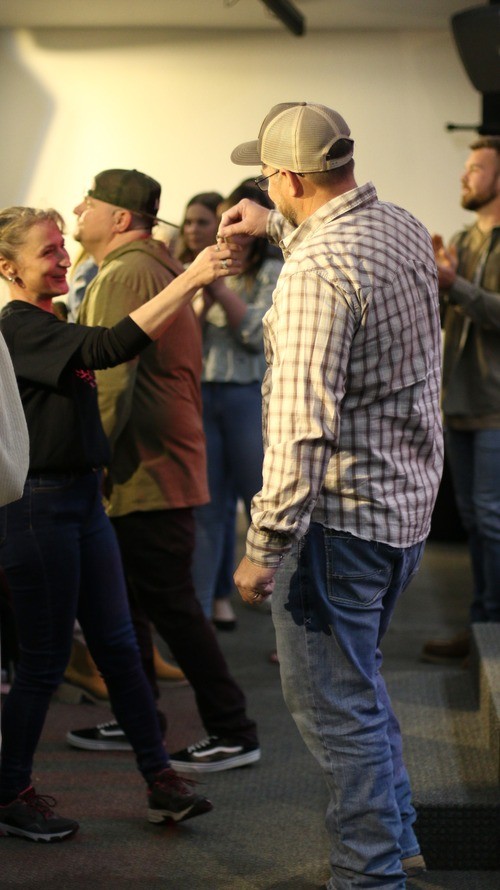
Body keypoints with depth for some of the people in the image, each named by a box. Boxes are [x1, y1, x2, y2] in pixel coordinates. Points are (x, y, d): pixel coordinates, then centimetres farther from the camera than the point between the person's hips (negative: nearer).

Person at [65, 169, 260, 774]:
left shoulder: (123, 275, -17)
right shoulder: (157, 265, 16)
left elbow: (112, 382, -24)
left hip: (145, 473, -10)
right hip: (164, 461, 10)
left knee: (170, 604, -4)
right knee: (125, 601, 16)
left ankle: (233, 734, 4)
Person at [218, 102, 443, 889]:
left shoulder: (315, 270, -23)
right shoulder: (405, 229, 5)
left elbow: (301, 426, -28)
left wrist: (265, 547, -26)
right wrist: (276, 226, 33)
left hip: (340, 513, -10)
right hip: (409, 501, 10)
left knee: (334, 705, 2)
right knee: (357, 681, 25)